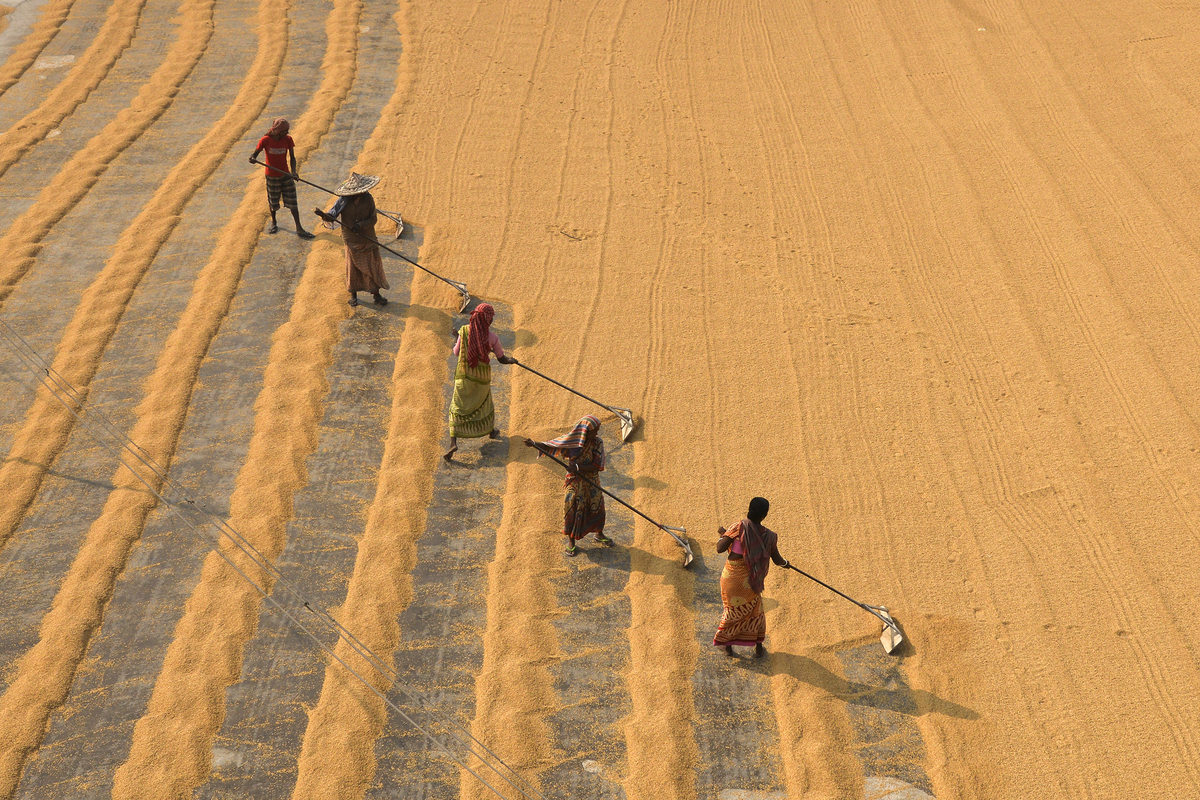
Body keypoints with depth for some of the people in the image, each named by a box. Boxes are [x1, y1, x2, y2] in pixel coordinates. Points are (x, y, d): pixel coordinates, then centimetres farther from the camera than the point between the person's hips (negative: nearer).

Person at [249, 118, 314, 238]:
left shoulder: (288, 140, -7)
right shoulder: (265, 140, -13)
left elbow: (292, 157, -5)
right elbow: (255, 154, -8)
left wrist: (293, 171, -22)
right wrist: (253, 159, -34)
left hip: (286, 175, 1)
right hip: (272, 177, -1)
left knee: (292, 202, -1)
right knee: (273, 202, 13)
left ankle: (299, 228, 4)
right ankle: (273, 222, 40)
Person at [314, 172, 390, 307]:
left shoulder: (368, 199, -9)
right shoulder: (344, 200, -12)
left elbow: (373, 218, -7)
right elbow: (333, 214, -17)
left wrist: (361, 225, -23)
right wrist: (323, 215, -38)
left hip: (367, 239, 1)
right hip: (352, 241, -1)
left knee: (372, 266, 9)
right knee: (352, 267, 9)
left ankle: (376, 294, 23)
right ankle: (353, 295, 26)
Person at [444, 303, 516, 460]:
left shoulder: (464, 331, -12)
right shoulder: (492, 337, -13)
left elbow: (456, 352, -1)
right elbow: (502, 359, -2)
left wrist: (456, 343, 20)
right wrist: (512, 360, 21)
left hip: (464, 376, 0)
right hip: (482, 377, 0)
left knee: (457, 408, 7)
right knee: (484, 403, 27)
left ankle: (453, 443, -8)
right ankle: (491, 431, 48)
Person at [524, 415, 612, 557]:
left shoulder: (597, 442, -16)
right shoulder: (570, 440, -17)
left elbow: (597, 466, -22)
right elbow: (548, 446, -12)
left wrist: (578, 467, -34)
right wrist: (533, 444, -31)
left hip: (592, 482, 1)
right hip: (574, 482, -1)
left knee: (597, 508, 15)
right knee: (572, 509, 7)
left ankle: (599, 534, 43)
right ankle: (570, 541, 29)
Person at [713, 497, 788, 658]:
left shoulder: (738, 527, -16)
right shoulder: (769, 536, -8)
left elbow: (720, 548, -18)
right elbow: (777, 560, 4)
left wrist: (721, 534, 2)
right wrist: (785, 563, 28)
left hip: (730, 576, 0)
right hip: (749, 580, 1)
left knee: (731, 610, 21)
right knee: (756, 611, 22)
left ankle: (727, 645, 28)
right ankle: (759, 648, 26)